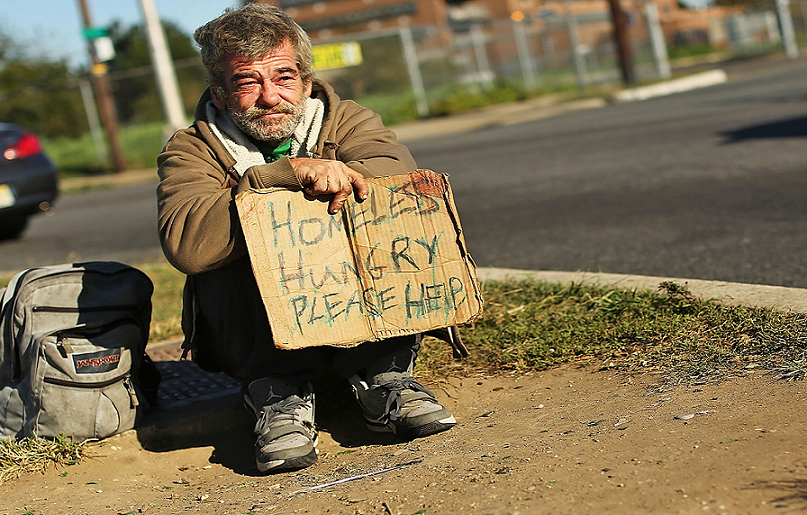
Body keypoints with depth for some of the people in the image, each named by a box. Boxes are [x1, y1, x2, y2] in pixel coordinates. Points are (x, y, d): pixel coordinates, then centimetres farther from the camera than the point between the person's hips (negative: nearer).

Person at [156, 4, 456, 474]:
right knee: (237, 250, -27)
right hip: (260, 341, -1)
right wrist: (290, 172, -32)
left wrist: (330, 174, -37)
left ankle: (383, 379, -19)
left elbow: (400, 174, -20)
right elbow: (185, 244, -26)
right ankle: (280, 397, -24)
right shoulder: (191, 152, -4)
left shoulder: (347, 121, 4)